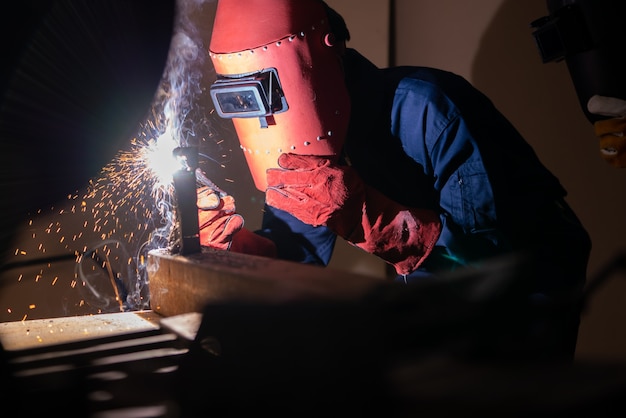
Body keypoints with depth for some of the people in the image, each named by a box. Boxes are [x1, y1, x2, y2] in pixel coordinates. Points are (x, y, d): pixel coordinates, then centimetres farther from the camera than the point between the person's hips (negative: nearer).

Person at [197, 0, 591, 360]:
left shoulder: (422, 108, -30)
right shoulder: (310, 143, -8)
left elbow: (495, 246, -33)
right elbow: (295, 259, -6)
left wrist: (368, 214, -43)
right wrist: (228, 239, -25)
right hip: (437, 294, 6)